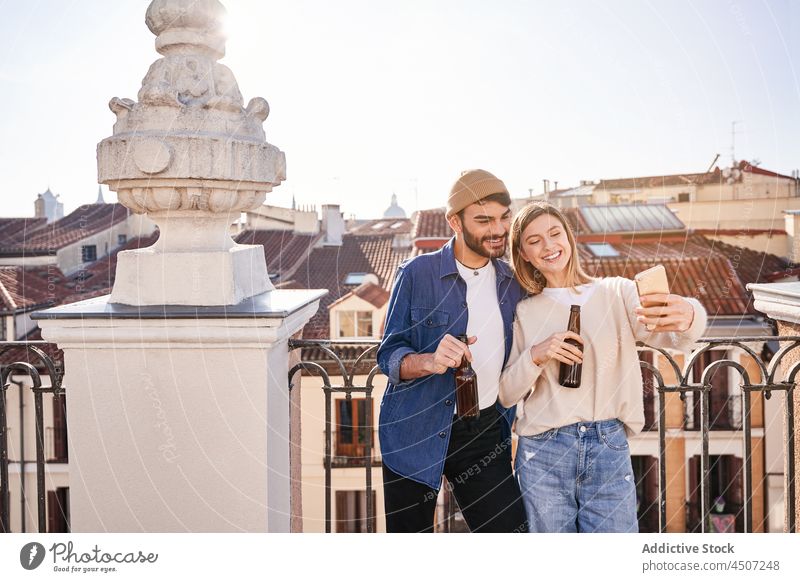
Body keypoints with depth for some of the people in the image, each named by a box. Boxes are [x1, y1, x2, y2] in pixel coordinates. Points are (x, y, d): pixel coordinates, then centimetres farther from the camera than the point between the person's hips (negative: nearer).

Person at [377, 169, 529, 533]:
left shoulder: (513, 282, 5)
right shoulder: (416, 274, -8)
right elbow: (389, 356, -9)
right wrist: (431, 362, -28)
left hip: (485, 433, 3)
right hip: (415, 434, -3)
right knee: (410, 530, 10)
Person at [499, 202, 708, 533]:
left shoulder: (617, 293, 4)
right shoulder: (524, 313, 6)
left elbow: (674, 337, -13)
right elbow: (506, 395, 5)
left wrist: (687, 316, -36)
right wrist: (536, 356, -13)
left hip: (609, 448, 0)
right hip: (543, 453, 1)